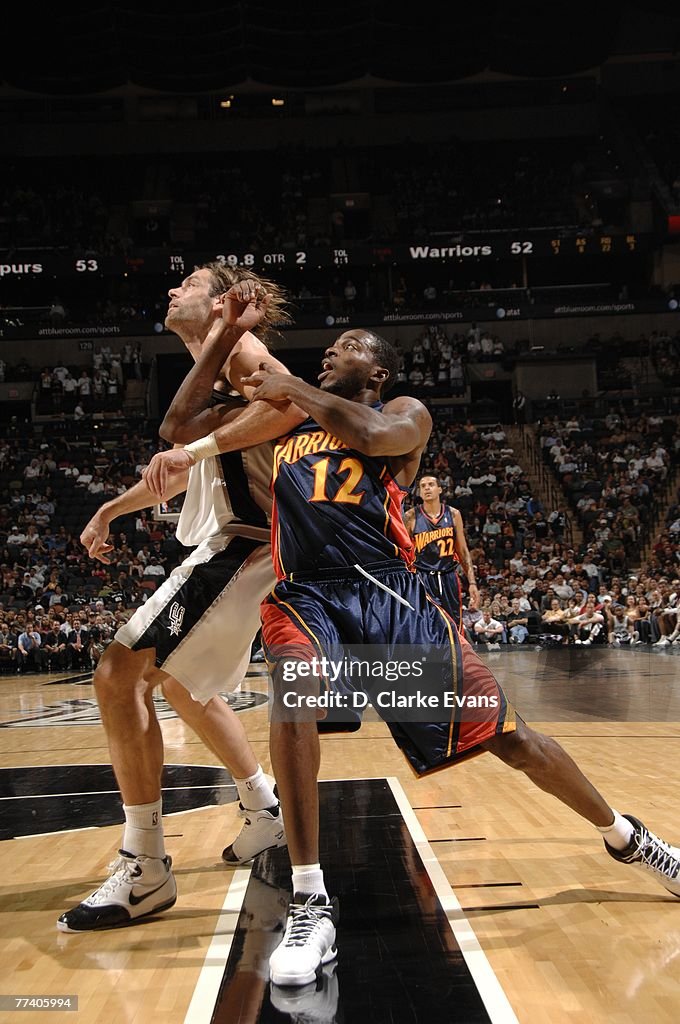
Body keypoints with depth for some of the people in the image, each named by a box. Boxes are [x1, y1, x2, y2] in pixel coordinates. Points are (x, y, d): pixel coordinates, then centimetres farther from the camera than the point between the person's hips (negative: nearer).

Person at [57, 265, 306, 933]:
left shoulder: (240, 347, -7)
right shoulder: (212, 371, 23)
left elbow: (293, 402, -28)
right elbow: (188, 466, 32)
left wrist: (204, 440, -28)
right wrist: (111, 509, 30)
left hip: (240, 545, -11)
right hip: (229, 544, 11)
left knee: (120, 673, -16)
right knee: (181, 684, 24)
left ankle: (144, 872, -11)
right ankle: (267, 814, 33)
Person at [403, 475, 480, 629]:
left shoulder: (453, 514, 4)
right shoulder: (411, 517, -3)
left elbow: (463, 551, 9)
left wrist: (472, 583, 2)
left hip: (449, 580, 3)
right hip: (422, 580, -3)